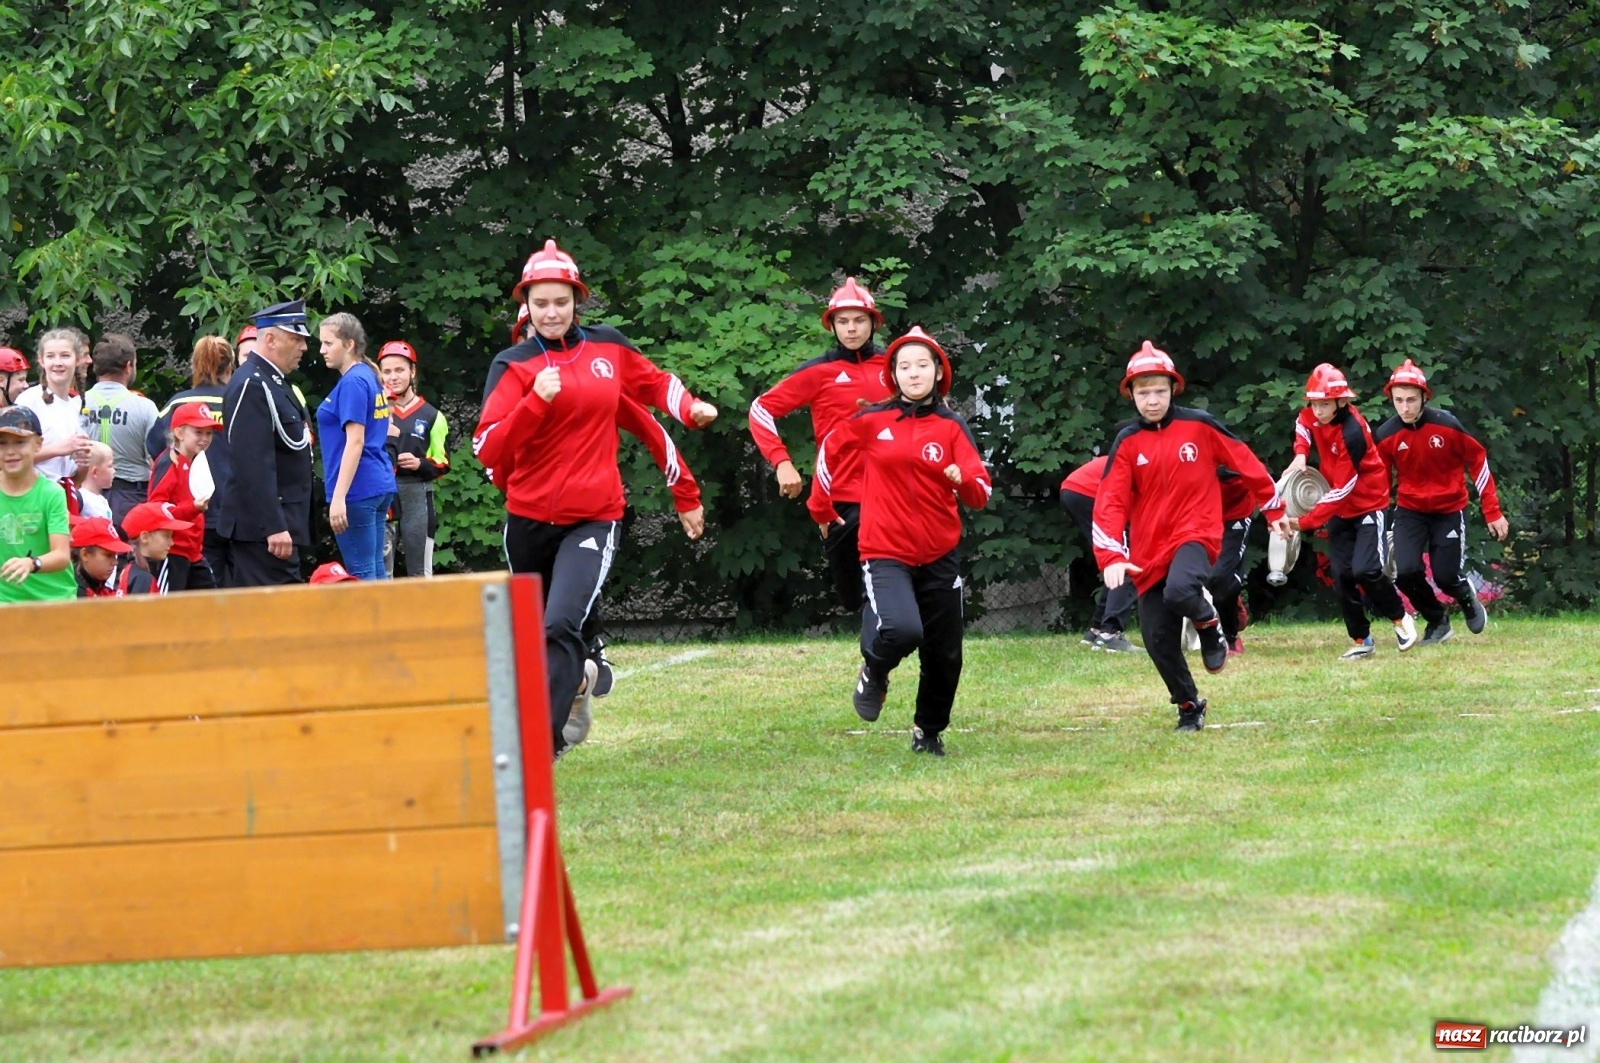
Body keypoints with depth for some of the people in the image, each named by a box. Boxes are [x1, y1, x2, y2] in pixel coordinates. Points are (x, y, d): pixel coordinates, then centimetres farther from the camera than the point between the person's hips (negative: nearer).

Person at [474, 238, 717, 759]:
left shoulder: (608, 345, 4)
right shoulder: (513, 365, -4)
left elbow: (654, 382, 23)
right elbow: (487, 451, -14)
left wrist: (690, 408, 5)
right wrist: (536, 401, -25)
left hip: (594, 516, -1)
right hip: (529, 519, 1)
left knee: (562, 626, -21)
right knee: (530, 633, 19)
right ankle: (578, 677, 50)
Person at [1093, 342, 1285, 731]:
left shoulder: (1199, 426, -2)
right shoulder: (1127, 443, 0)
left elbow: (1246, 463, 9)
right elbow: (1110, 503, -7)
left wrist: (1274, 509, 15)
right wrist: (1112, 557, -20)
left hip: (1196, 534, -3)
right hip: (1150, 549, 3)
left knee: (1178, 591, -35)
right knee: (1158, 640, 0)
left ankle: (1209, 623, 0)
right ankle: (1189, 706, 24)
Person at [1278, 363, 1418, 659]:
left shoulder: (1353, 433, -30)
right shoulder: (1313, 414, -9)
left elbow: (1341, 490, -28)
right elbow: (1303, 424, 18)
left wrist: (1304, 523, -30)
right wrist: (1301, 454, -4)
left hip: (1369, 505, -7)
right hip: (1339, 509, 7)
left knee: (1365, 570, -20)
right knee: (1342, 575, -1)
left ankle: (1400, 618, 4)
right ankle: (1361, 641, 8)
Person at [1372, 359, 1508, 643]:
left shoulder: (1447, 425, -19)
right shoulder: (1385, 436, -13)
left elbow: (1478, 461, -7)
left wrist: (1493, 512, -7)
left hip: (1449, 509, -1)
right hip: (1410, 510, 2)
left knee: (1446, 577, -5)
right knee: (1406, 572, -15)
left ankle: (1467, 597, 34)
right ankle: (1437, 622, 13)